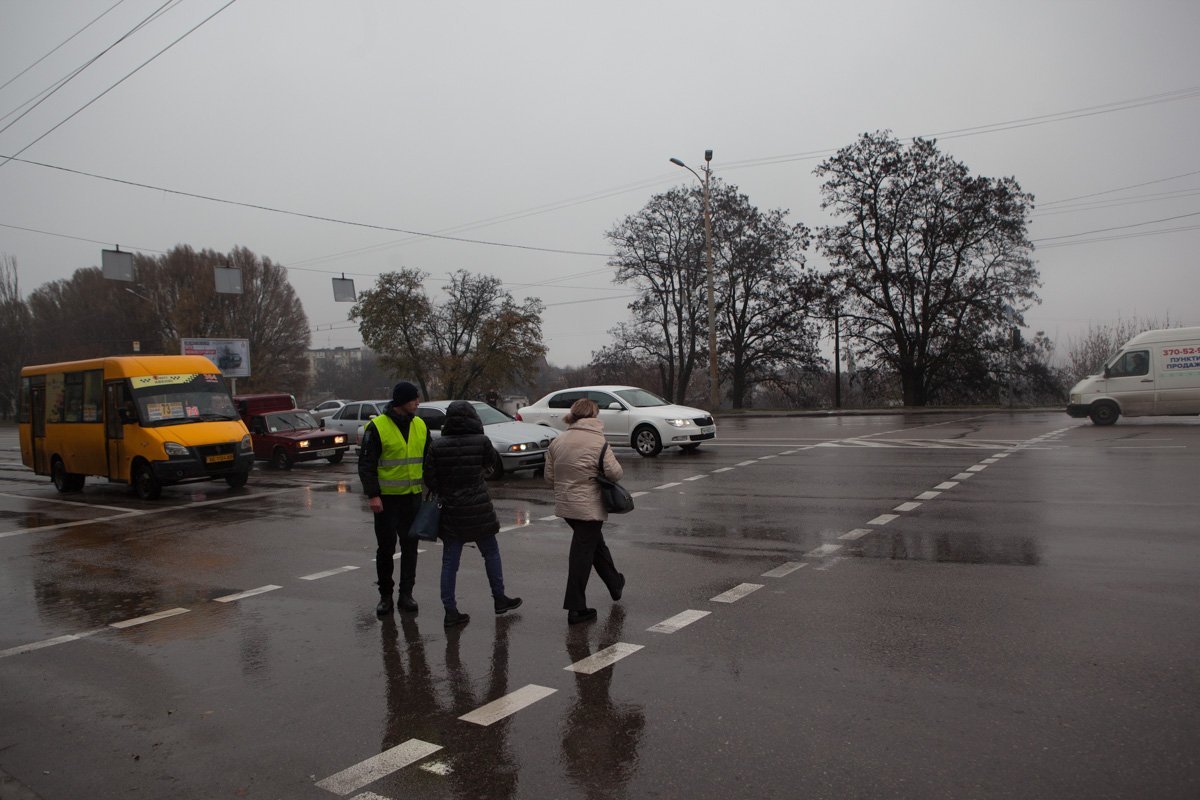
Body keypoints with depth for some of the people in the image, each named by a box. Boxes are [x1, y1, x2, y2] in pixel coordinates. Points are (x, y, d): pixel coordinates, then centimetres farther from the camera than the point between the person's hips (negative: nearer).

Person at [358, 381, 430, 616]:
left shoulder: (420, 425, 5)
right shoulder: (377, 427, -11)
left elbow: (429, 459, 14)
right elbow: (366, 464, -10)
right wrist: (372, 495, -16)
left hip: (413, 497, 4)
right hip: (386, 499, -4)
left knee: (410, 546, 7)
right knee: (386, 547, 5)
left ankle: (406, 594, 17)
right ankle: (385, 595, 18)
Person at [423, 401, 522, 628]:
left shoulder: (437, 447, -6)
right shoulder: (481, 441, -12)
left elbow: (429, 479, -5)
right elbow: (491, 460, 7)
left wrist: (443, 493, 11)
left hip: (450, 513, 2)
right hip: (478, 510, -2)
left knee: (449, 562, 8)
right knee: (491, 554, 17)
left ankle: (450, 611, 9)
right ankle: (499, 598, 28)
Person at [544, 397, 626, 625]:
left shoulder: (557, 441, 4)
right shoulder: (597, 441, -14)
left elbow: (549, 476, 7)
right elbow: (615, 473, -18)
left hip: (565, 505, 7)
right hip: (589, 508, -7)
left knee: (596, 544, 25)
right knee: (582, 553, 0)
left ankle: (615, 583, 42)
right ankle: (575, 609, 6)